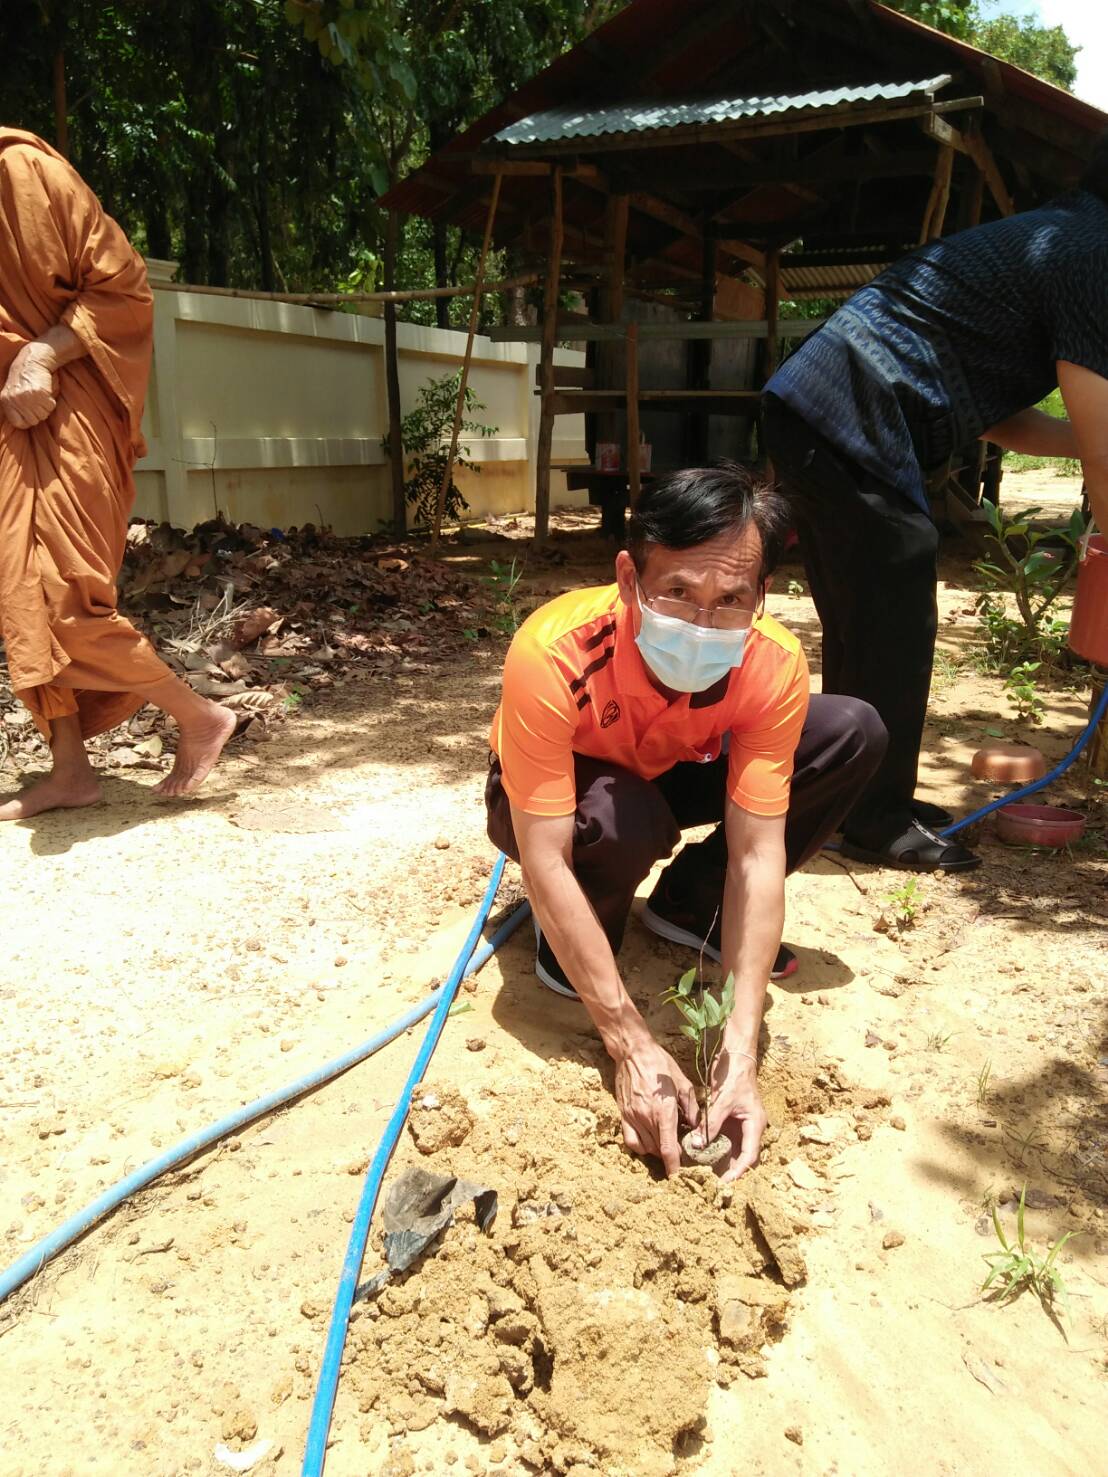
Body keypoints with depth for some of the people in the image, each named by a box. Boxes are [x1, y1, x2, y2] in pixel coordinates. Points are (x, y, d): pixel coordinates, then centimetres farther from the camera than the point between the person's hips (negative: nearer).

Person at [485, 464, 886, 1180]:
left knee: (855, 732, -15)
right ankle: (566, 947, -5)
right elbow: (545, 863, -37)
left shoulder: (774, 666, -28)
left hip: (673, 774, 4)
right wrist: (634, 1047, -38)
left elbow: (757, 855, -28)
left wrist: (741, 1054, -35)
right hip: (553, 796, -3)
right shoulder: (552, 655, -39)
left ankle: (689, 905, 1)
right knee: (624, 818, -40)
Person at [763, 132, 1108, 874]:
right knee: (895, 630, -3)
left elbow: (990, 411, 24)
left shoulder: (1047, 242, 24)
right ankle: (879, 821, 8)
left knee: (866, 625, 15)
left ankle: (863, 798, 27)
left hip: (815, 412, 10)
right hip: (854, 421, -10)